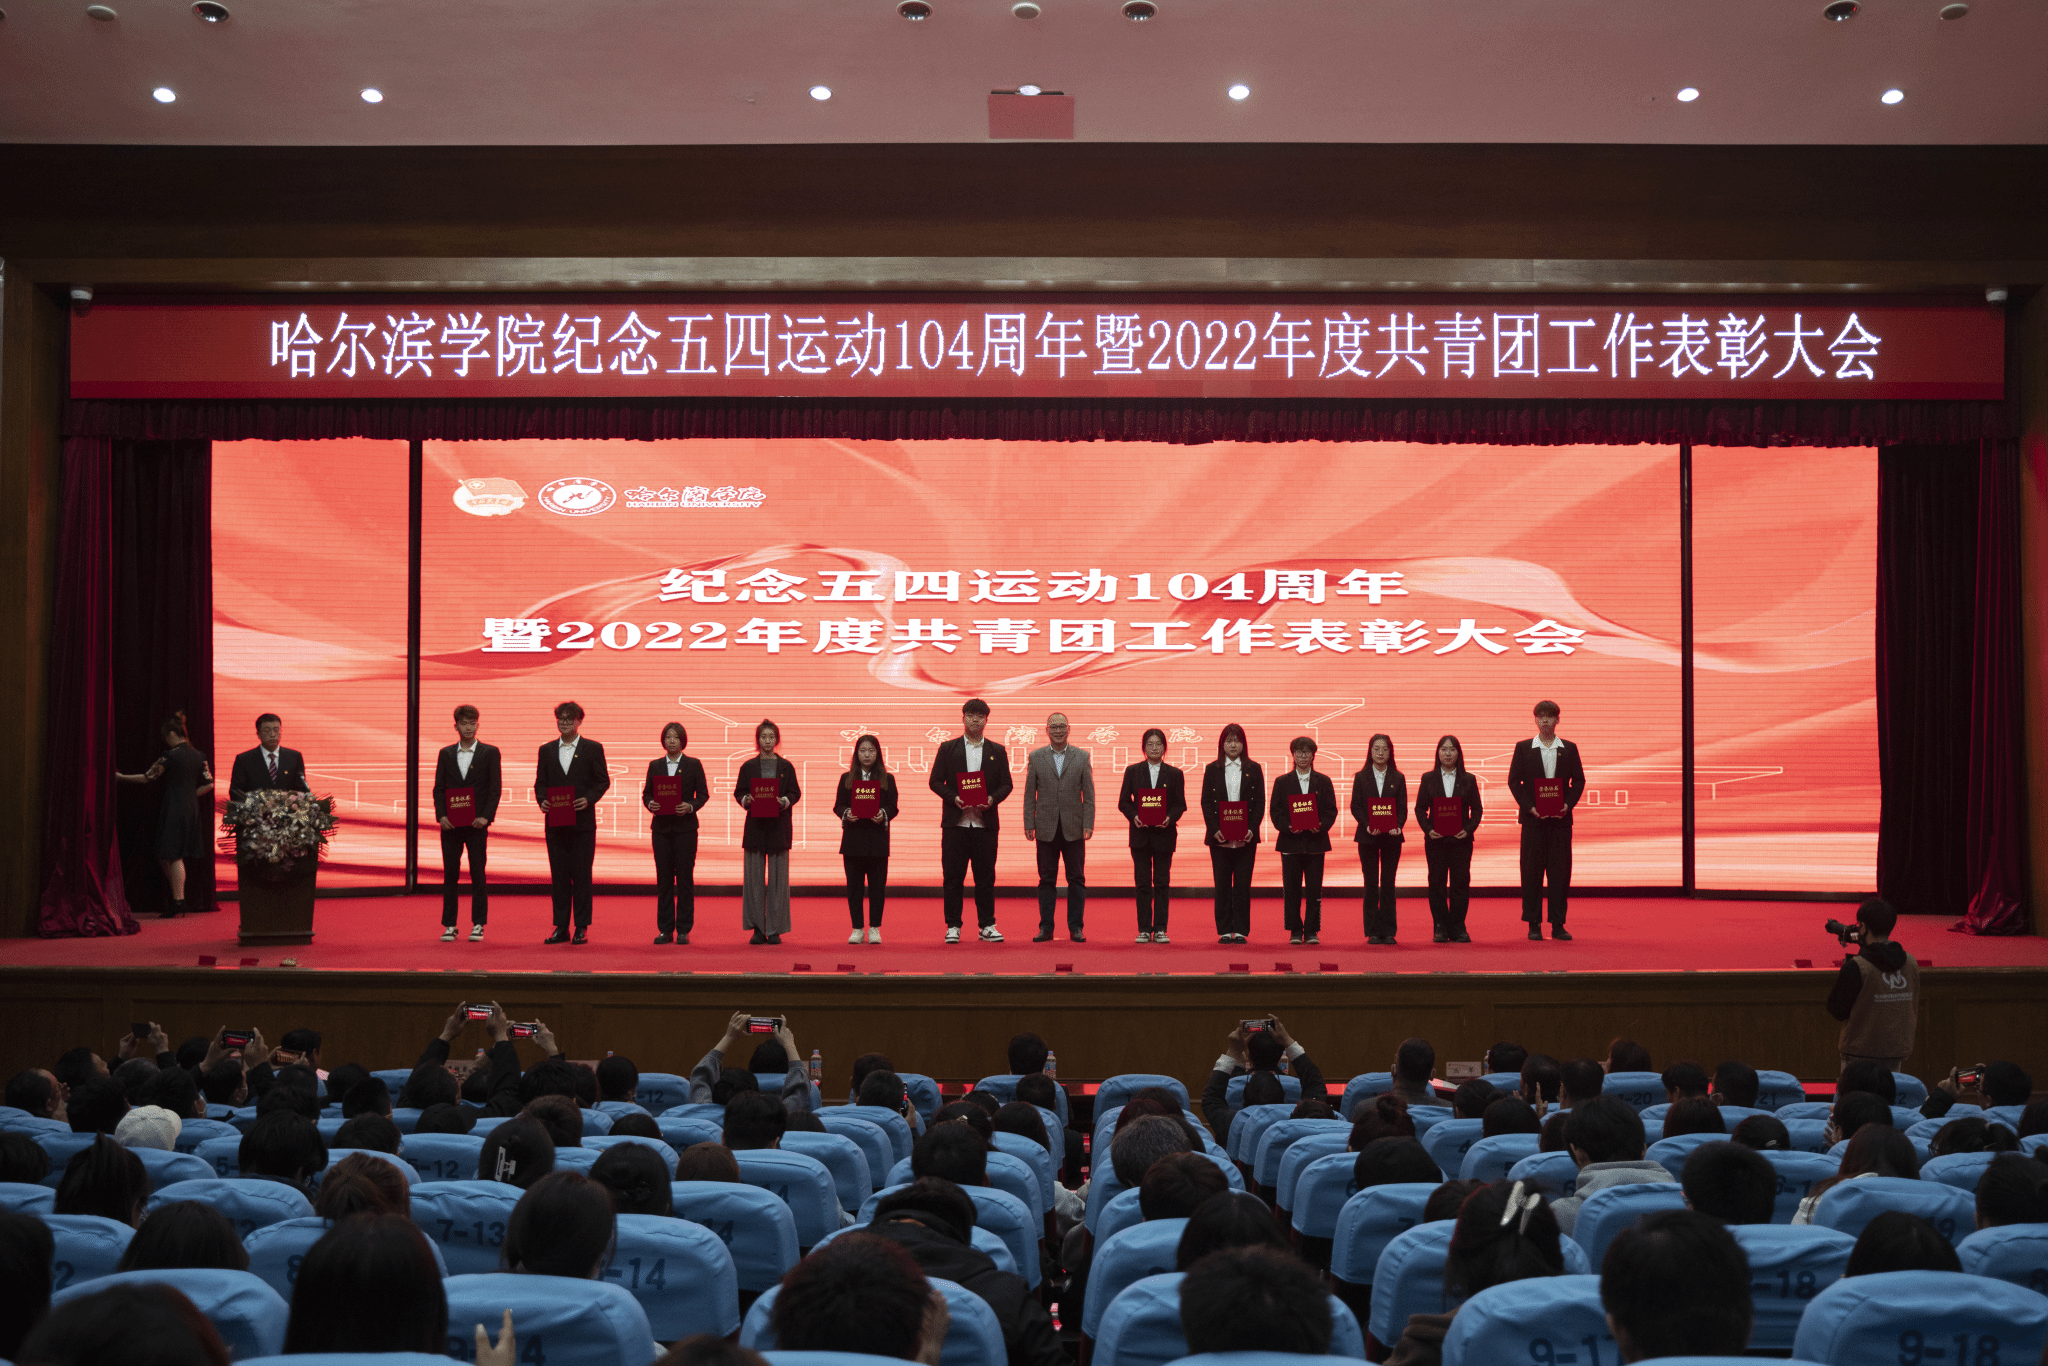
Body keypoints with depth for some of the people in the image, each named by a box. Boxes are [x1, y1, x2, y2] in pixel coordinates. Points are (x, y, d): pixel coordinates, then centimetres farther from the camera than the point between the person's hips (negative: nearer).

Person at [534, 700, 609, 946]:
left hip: (582, 822, -3)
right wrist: (542, 800, -6)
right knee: (559, 876, 5)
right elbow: (540, 782, 13)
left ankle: (582, 928, 4)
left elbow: (603, 780, 1)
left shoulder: (593, 748, 3)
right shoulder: (546, 750, 13)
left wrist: (589, 799, -14)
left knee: (581, 875, -2)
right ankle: (561, 928, 10)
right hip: (555, 822, 3)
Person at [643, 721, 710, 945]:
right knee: (663, 877, 3)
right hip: (661, 826, 2)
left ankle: (683, 930, 3)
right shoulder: (655, 765, 10)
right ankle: (665, 929, 8)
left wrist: (690, 806, -16)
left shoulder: (693, 765, 4)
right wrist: (649, 803, -11)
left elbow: (703, 794, 2)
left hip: (685, 826, -2)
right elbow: (646, 793, 10)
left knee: (685, 877, -2)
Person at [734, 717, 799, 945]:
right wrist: (746, 800, -13)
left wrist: (785, 801, -14)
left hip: (779, 826, 0)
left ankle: (775, 929, 3)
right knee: (754, 877, -1)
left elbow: (795, 792, 6)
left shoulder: (786, 767, 8)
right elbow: (738, 792, 9)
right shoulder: (748, 767, 9)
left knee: (778, 877, -2)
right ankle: (758, 928, 6)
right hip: (755, 825, 1)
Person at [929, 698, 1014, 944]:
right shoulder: (948, 748, 8)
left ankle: (987, 926, 10)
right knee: (953, 876, 1)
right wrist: (953, 798, -13)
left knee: (985, 877, 3)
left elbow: (1006, 783, 8)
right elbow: (936, 781, 4)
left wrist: (993, 798, -11)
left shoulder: (997, 751, 11)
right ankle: (953, 926, 8)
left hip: (985, 822, 1)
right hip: (955, 822, -1)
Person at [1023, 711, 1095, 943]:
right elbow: (1029, 794, 6)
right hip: (1046, 829, 0)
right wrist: (1029, 825, -1)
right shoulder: (1035, 757, 6)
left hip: (1073, 828, 0)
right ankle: (1046, 927, 10)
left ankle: (1075, 927, 8)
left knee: (1076, 879, 1)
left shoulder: (1082, 757, 5)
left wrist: (1088, 825, -5)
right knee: (1046, 879, 4)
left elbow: (1089, 794, 3)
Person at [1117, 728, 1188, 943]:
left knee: (1162, 883, 1)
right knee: (1142, 883, 2)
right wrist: (1134, 816, -14)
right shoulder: (1133, 771, 7)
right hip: (1140, 834, 0)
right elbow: (1123, 802, 5)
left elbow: (1180, 804, 4)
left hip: (1164, 834, 0)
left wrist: (1170, 817, -15)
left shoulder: (1175, 774, 6)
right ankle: (1144, 929, 7)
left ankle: (1160, 929, 6)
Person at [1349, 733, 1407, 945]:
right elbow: (1355, 806, 0)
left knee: (1388, 884, 2)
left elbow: (1403, 807, 3)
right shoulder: (1361, 777, 6)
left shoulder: (1398, 778, 7)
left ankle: (1388, 931, 7)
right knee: (1371, 885, 1)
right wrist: (1367, 825, -16)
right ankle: (1372, 932, 4)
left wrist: (1398, 826, -16)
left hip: (1392, 837, 1)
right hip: (1367, 837, -1)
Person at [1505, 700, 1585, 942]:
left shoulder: (1569, 749, 8)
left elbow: (1578, 780, 8)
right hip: (1533, 819, -1)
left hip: (1560, 819, 1)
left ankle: (1558, 924, 7)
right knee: (1532, 872, 0)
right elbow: (1514, 781, 2)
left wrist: (1568, 804, -8)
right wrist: (1529, 806, -10)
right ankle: (1534, 925, 6)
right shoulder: (1523, 749, 5)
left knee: (1560, 872, 1)